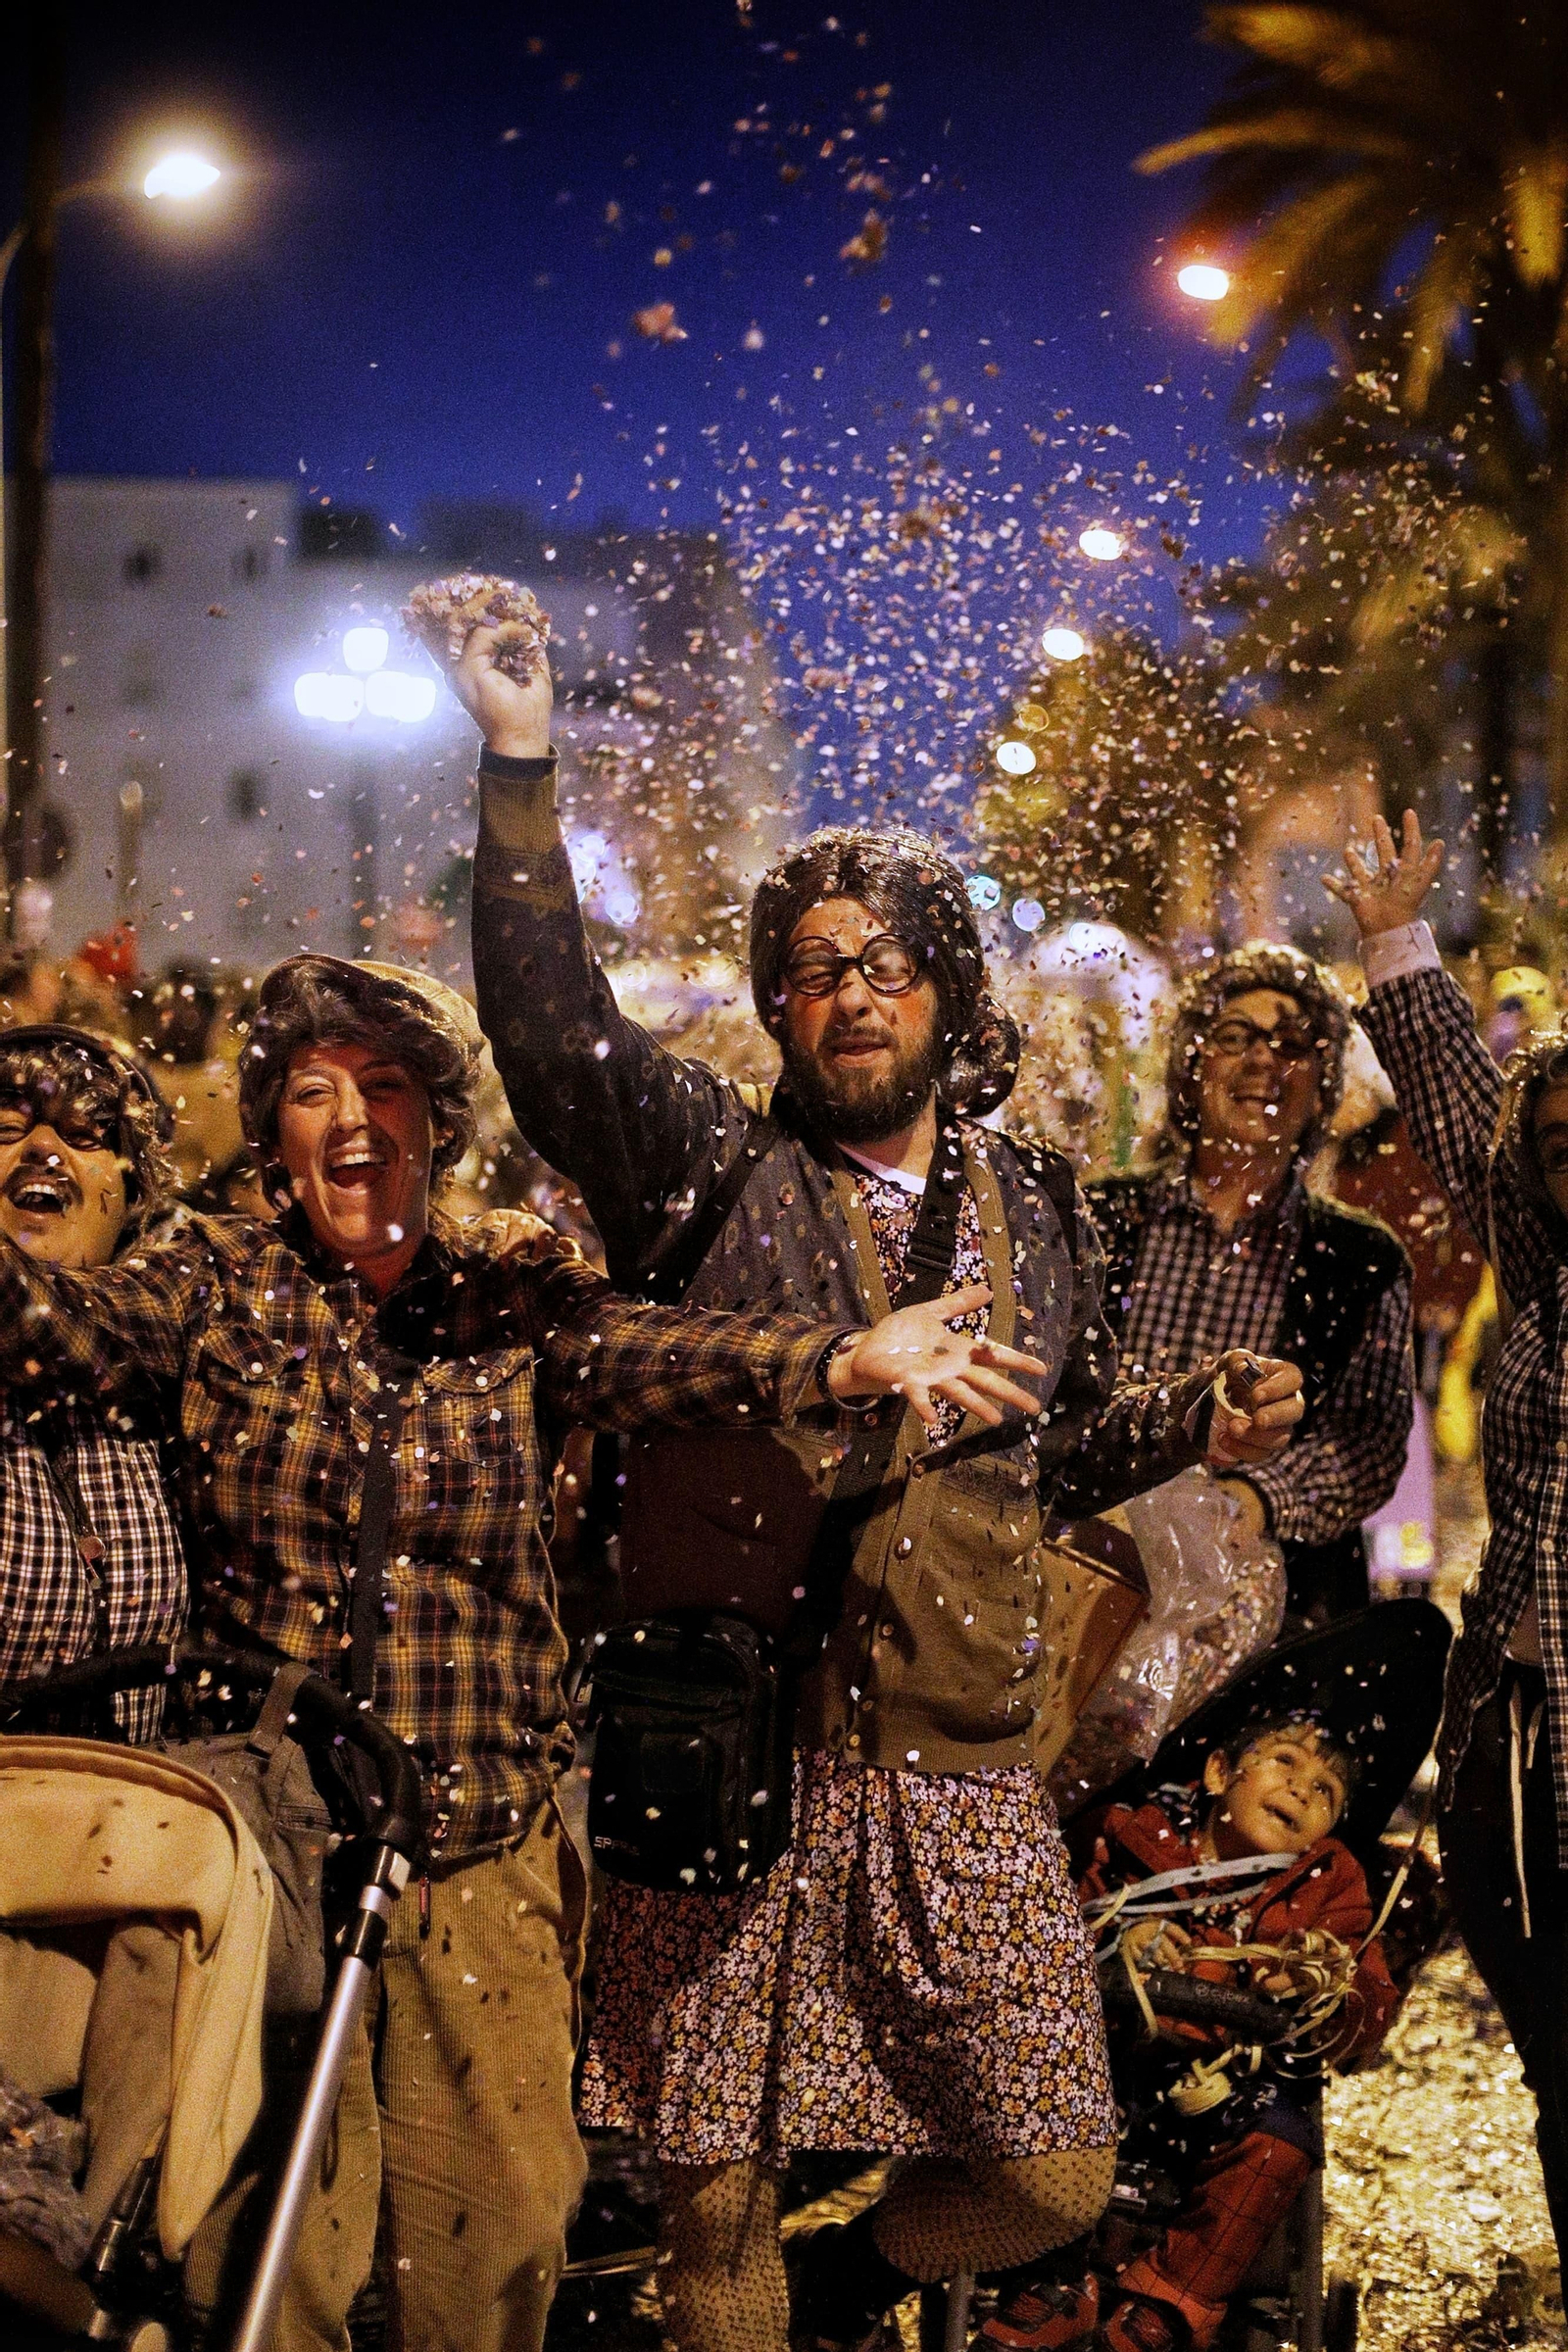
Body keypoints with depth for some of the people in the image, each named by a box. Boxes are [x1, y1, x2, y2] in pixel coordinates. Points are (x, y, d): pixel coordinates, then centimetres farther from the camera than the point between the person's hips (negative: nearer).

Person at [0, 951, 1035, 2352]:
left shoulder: (516, 1306, 4)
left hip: (485, 1858, 1)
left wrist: (844, 1358, -34)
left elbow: (652, 1356, -14)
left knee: (497, 2215, 4)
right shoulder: (216, 1290, 3)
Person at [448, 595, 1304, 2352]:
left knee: (1055, 2176, 3)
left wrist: (1197, 1425, 6)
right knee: (715, 2201, 3)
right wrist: (520, 772, -21)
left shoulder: (1031, 1211, 13)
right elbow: (552, 1024, -14)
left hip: (963, 1773, 3)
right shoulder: (710, 1171, 2)